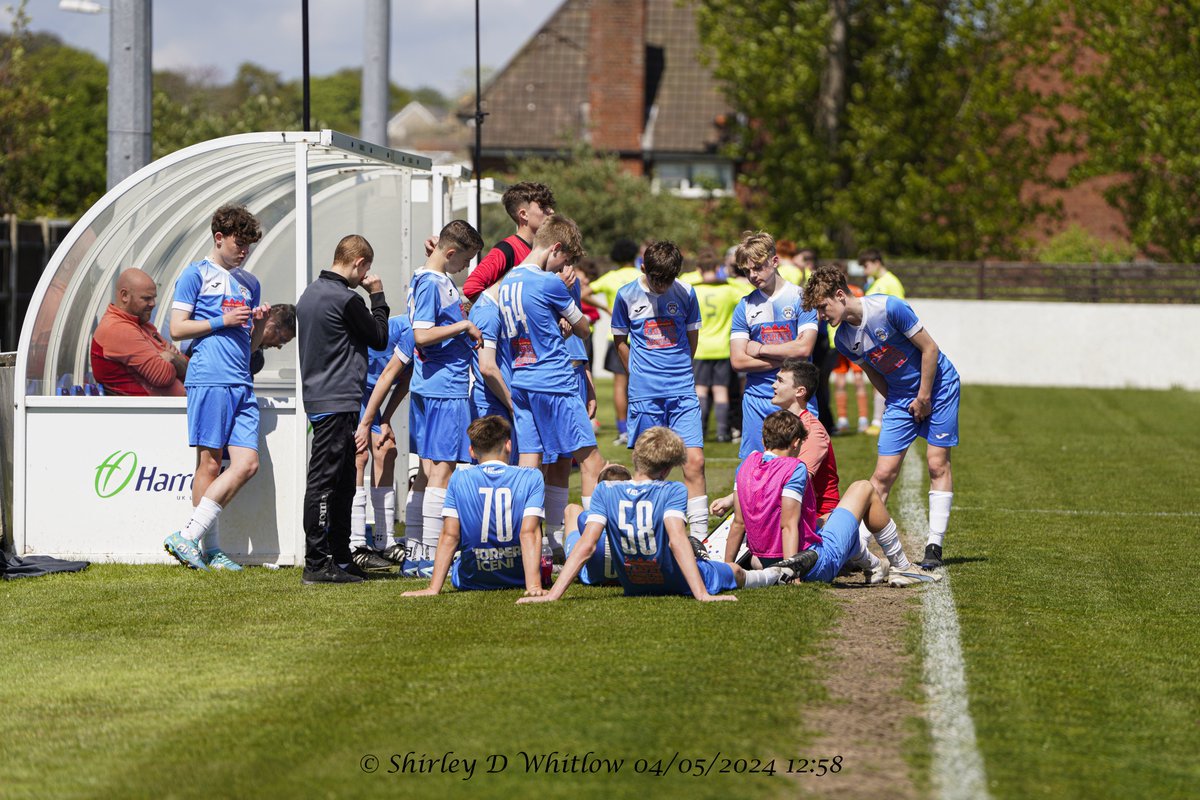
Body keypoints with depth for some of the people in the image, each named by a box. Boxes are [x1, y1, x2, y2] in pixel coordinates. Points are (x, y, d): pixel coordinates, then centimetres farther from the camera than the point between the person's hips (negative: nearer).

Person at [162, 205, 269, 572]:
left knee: (246, 464, -5)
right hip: (209, 380, -6)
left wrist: (260, 323, 4)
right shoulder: (196, 274, 3)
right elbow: (177, 328, -2)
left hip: (242, 384, 6)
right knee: (210, 463, -6)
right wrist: (222, 321, -9)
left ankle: (189, 535, -3)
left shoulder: (249, 284, 22)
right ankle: (209, 548, -1)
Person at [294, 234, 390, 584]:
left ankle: (340, 558, 20)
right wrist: (377, 296, 4)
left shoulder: (311, 293, 14)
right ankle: (317, 564, -9)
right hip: (338, 401, -10)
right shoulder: (346, 299, -15)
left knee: (343, 482, 15)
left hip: (319, 395, 10)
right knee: (324, 481, -9)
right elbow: (379, 337, -4)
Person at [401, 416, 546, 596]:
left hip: (472, 581, 0)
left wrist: (434, 588, -12)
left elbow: (449, 536, -11)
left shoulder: (459, 479, -6)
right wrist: (534, 586, -27)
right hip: (520, 580, 0)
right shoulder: (531, 478, -10)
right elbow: (529, 533, -20)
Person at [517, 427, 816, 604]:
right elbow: (677, 538, -38)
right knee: (737, 573, 29)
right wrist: (702, 595, -44)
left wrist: (553, 594, -30)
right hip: (676, 582, -3)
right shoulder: (672, 492, -27)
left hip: (632, 584, 3)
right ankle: (782, 572, 59)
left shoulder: (606, 492, -20)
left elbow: (586, 545, -26)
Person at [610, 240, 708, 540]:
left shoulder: (685, 293, 3)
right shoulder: (627, 295, 1)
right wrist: (640, 374, 10)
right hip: (644, 394, -1)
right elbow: (620, 341, 11)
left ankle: (699, 535, -5)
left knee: (694, 461, -8)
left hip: (683, 391, 1)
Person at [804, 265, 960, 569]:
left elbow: (929, 349, -18)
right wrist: (898, 404, 7)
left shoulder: (889, 308, -25)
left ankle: (934, 547, -2)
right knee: (884, 473, -4)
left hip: (937, 386, -4)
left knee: (937, 464, -6)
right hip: (900, 396, 4)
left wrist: (923, 398, -13)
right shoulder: (843, 339, -7)